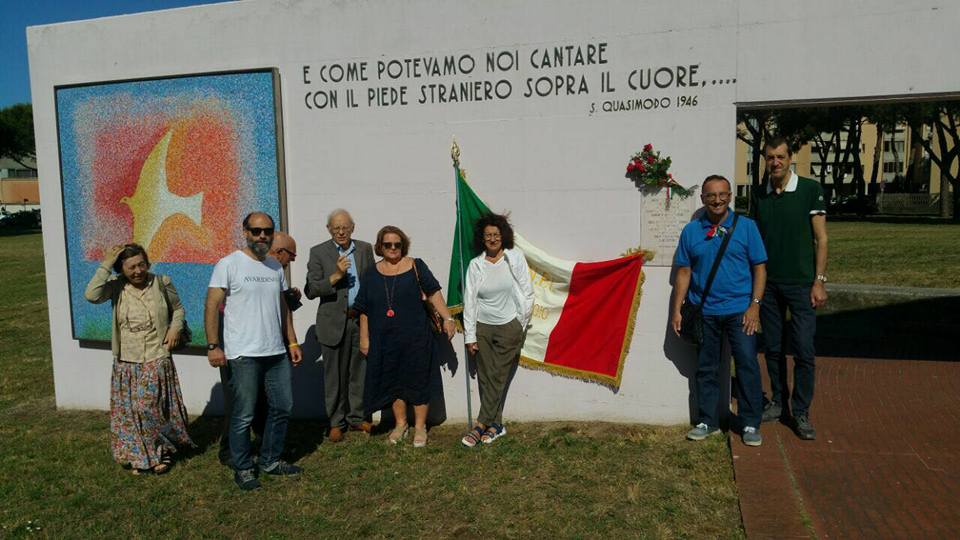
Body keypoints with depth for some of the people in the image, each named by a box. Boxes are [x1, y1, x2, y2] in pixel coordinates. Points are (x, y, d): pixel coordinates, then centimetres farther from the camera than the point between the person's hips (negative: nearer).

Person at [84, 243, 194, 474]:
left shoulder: (161, 283, -6)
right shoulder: (116, 286, -5)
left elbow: (178, 309, 9)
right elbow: (91, 295, -24)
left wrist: (175, 328, -9)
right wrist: (106, 265, -22)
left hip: (156, 361, -2)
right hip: (126, 363, 2)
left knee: (154, 410, 2)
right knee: (130, 411, 10)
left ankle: (162, 452, 24)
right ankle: (138, 456, 27)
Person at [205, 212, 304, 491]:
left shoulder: (276, 267, 11)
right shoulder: (229, 264, -7)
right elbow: (212, 306, -10)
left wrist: (292, 342, 14)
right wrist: (213, 346, -15)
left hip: (276, 352, 6)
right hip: (244, 354, -6)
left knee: (282, 407, 13)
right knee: (243, 415, 2)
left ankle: (270, 460, 30)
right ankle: (242, 469, 20)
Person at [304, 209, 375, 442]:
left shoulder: (365, 249, 7)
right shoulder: (318, 252, -2)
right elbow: (310, 290, -8)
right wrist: (335, 276, -20)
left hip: (361, 319, 3)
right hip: (334, 322, -2)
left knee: (359, 372, 10)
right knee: (335, 375, 6)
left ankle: (357, 417, 25)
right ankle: (336, 422, 18)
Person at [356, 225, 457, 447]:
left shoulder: (415, 267, -1)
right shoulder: (371, 275, 6)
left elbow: (433, 292, -3)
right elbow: (364, 310, 9)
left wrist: (447, 318, -11)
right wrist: (364, 338, 7)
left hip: (414, 337, -2)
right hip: (384, 339, 3)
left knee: (417, 380, 4)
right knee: (393, 380, 11)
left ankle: (420, 427, 18)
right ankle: (401, 424, 28)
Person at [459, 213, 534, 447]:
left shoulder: (515, 257, -3)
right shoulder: (475, 265, 1)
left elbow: (527, 292, 1)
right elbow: (469, 301, 1)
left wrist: (520, 324, 0)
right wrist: (469, 336, -1)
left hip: (509, 327, -2)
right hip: (483, 328, 2)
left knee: (498, 377, -4)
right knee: (486, 378, 5)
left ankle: (481, 425, 2)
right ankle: (496, 425, 16)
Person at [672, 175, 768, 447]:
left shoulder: (746, 226, 1)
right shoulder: (691, 230, 5)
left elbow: (759, 268, 1)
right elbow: (684, 272, 7)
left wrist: (755, 305, -8)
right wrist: (676, 310, 2)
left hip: (739, 311, -2)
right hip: (704, 312, 2)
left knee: (747, 366, 0)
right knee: (706, 369, 10)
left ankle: (750, 424, 14)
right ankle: (707, 421, 23)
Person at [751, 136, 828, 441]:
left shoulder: (810, 189, -4)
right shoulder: (760, 196, 7)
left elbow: (821, 239, -4)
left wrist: (819, 281, -9)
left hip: (800, 283, -3)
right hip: (767, 284, 4)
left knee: (804, 350, -3)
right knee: (773, 348, 10)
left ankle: (801, 413, 9)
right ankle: (778, 402, 25)